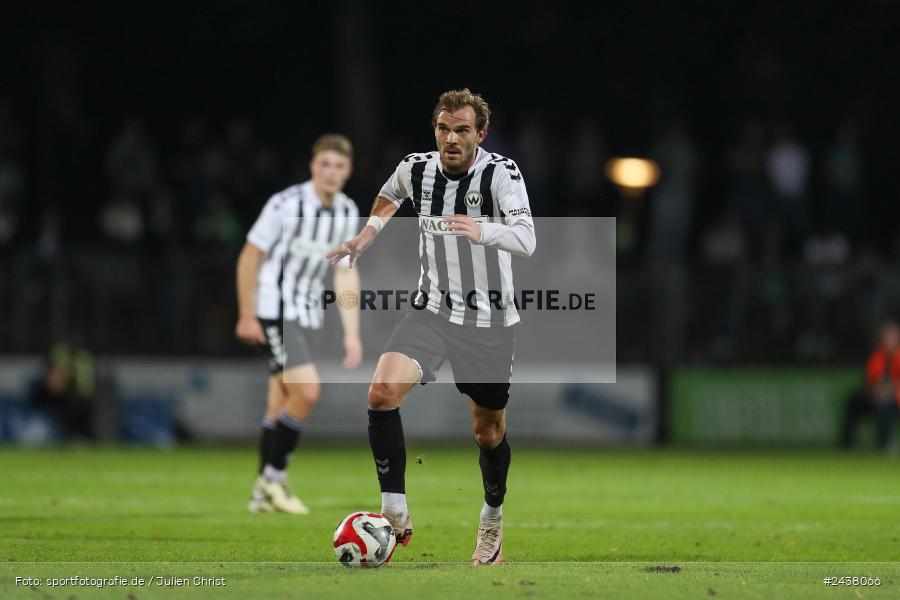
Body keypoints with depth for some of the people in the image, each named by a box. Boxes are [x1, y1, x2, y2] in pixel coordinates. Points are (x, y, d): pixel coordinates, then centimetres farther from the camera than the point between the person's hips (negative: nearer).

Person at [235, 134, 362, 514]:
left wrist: (351, 333, 7)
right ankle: (274, 475, -6)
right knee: (306, 390, -19)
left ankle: (264, 493, 15)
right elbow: (250, 255, -9)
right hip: (275, 310, -7)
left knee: (280, 405, 9)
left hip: (308, 314, 7)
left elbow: (346, 273, 12)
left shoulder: (347, 213, 4)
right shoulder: (287, 204, -16)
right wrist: (247, 316, -8)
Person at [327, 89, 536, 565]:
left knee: (488, 432, 11)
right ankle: (395, 516, -17)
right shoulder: (416, 169, -3)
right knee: (382, 391, -23)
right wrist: (366, 236, 14)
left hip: (489, 320, -2)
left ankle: (492, 521, 39)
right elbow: (389, 197, 24)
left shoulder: (501, 173, -17)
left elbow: (525, 240, -33)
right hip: (430, 311, 2)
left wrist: (481, 230, -50)